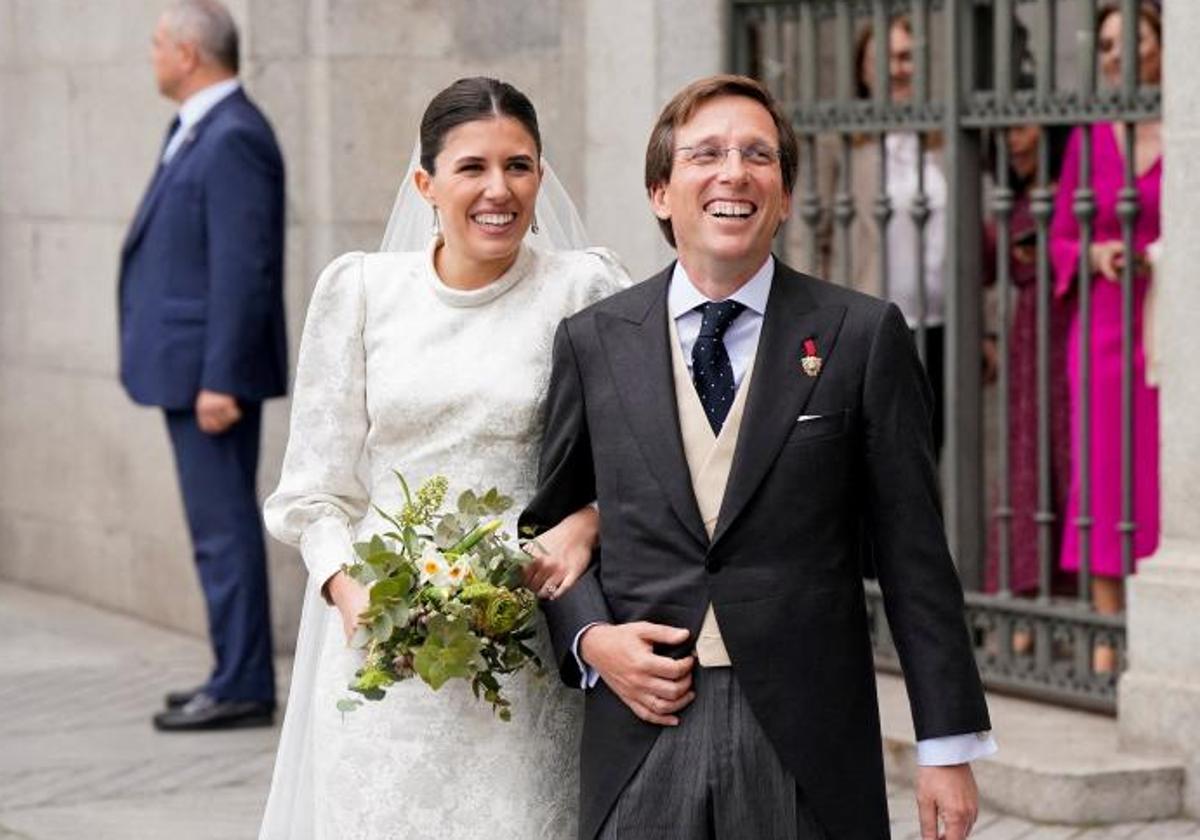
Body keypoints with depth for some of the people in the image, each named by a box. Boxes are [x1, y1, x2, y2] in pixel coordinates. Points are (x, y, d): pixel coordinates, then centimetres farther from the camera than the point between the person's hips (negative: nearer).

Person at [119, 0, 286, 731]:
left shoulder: (233, 138, -17)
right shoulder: (200, 130, 14)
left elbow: (242, 267, -22)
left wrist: (219, 379, -23)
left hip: (212, 368, -10)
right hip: (193, 366, 10)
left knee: (224, 526, -6)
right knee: (221, 525, 14)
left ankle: (242, 688, -2)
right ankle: (238, 676, 20)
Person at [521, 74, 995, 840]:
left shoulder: (863, 337, 1)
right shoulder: (592, 341, 7)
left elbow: (914, 553, 1)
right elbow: (547, 526, 15)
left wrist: (949, 743, -1)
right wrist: (589, 639, -3)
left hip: (810, 747, -1)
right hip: (641, 740, 1)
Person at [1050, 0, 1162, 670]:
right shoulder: (1087, 139, 8)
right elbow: (1063, 238, 12)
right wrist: (1095, 254, -8)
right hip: (1105, 324, 3)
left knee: (1170, 479, -4)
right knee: (1103, 475, 2)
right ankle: (1109, 635, 8)